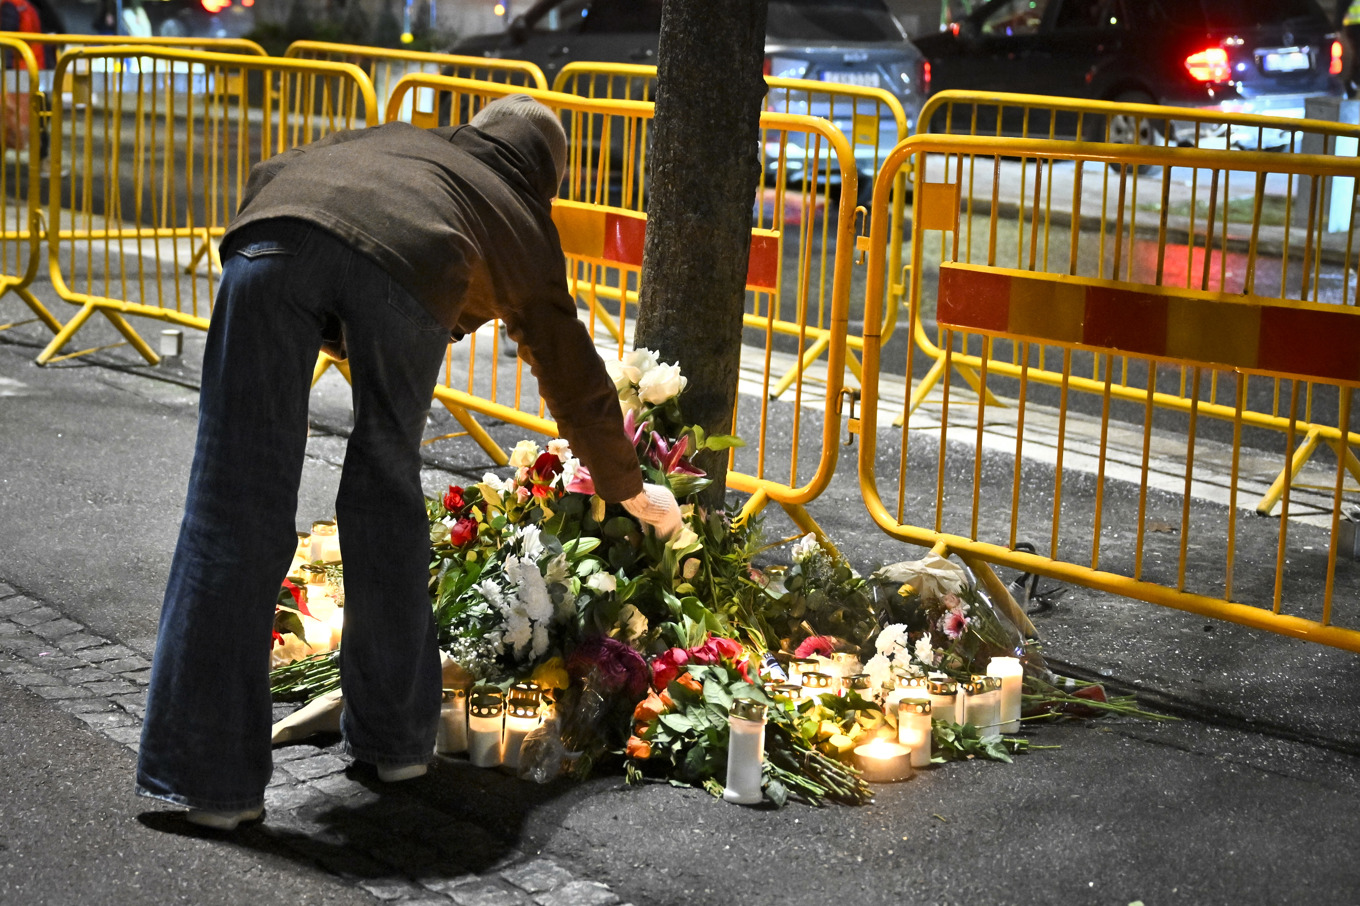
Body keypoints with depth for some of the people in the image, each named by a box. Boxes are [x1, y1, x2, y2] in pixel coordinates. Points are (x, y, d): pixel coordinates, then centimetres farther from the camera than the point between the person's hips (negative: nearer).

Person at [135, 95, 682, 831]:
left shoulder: (386, 140, 45)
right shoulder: (522, 220, 39)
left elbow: (267, 178, 30)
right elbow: (575, 378, 45)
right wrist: (632, 491, 59)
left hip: (273, 240, 1)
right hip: (405, 265, -1)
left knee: (235, 510, 3)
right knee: (385, 493, 20)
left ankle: (209, 776, 4)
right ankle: (395, 737, 29)